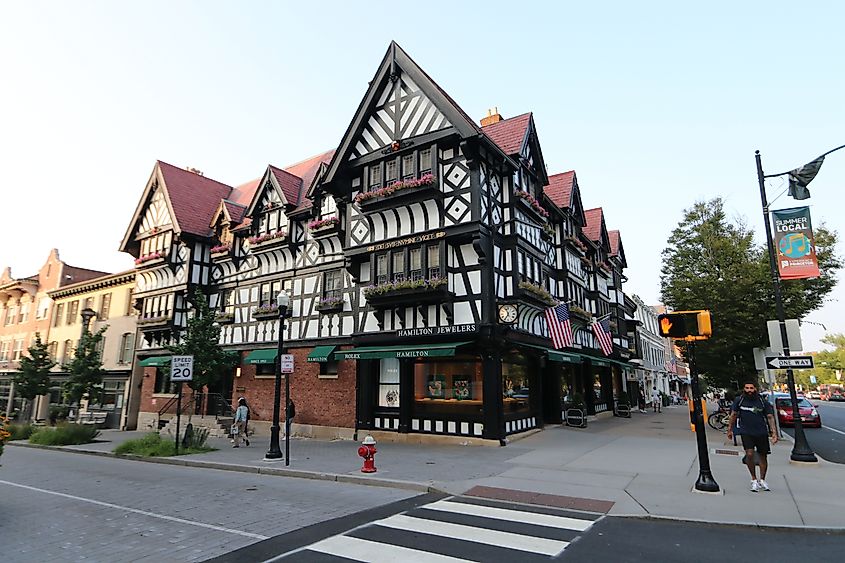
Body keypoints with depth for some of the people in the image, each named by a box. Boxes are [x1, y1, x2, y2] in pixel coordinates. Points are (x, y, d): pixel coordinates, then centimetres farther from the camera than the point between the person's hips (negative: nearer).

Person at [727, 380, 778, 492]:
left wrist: (774, 433, -7)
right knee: (749, 454, -16)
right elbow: (733, 414, 9)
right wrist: (730, 429, 12)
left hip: (762, 432, 1)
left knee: (763, 456, 10)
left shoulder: (763, 402, 0)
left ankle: (762, 480, 30)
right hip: (746, 432, -1)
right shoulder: (739, 400, 0)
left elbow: (770, 417, 2)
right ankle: (754, 479, 4)